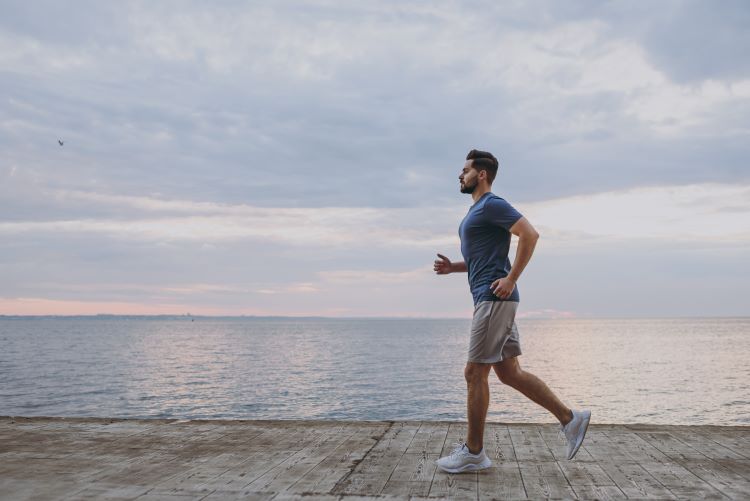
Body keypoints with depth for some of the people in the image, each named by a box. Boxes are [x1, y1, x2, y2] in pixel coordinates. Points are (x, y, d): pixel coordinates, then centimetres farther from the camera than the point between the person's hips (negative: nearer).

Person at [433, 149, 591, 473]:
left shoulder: (492, 205, -9)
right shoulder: (477, 211, 21)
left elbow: (530, 234, -20)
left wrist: (511, 279, -20)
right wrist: (453, 267, 13)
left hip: (494, 298, -10)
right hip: (490, 300, 10)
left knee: (475, 374, -5)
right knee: (510, 373, 10)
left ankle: (473, 452, 5)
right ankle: (570, 419, 13)